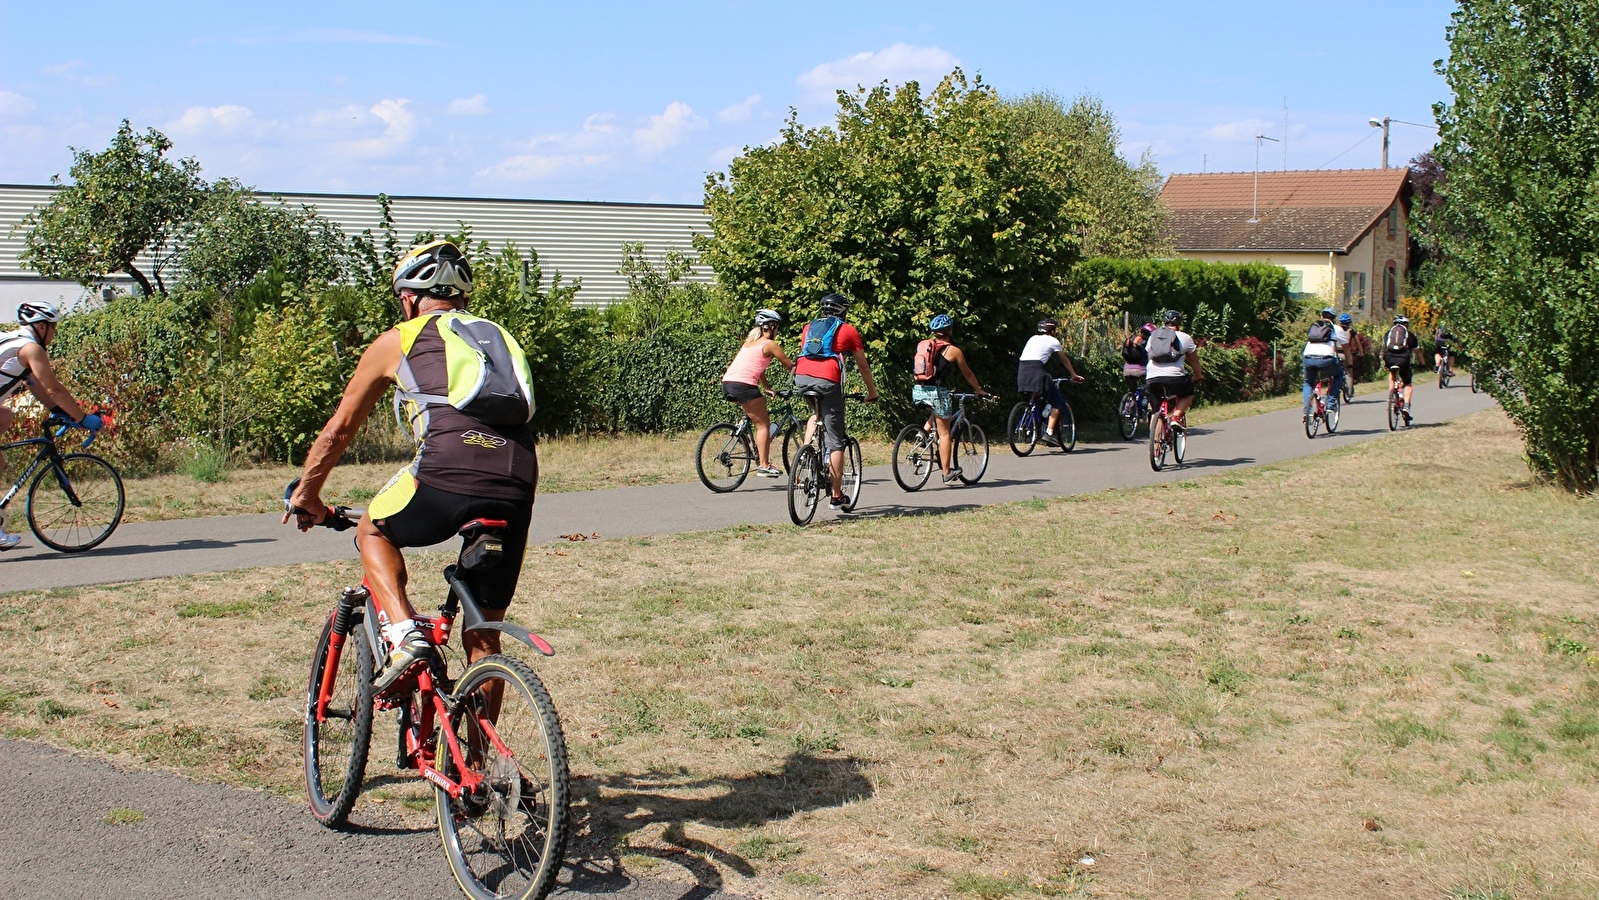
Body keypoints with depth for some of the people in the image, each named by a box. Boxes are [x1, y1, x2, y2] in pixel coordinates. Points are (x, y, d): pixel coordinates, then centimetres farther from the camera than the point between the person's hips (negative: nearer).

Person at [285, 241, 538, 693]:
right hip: (519, 482, 4)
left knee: (373, 533, 27)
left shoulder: (399, 340, 19)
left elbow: (338, 430, 27)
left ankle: (404, 634, 7)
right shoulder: (496, 335, 31)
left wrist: (307, 494, 42)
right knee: (484, 633, 18)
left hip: (449, 469, -4)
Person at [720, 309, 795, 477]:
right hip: (743, 385, -8)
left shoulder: (750, 341, 24)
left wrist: (767, 388, 34)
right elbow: (790, 367, 6)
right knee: (763, 424, 2)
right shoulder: (770, 345, 1)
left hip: (727, 383, 8)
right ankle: (764, 466, -1)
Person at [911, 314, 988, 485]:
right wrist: (979, 391, 30)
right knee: (944, 432, 4)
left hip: (918, 391, 5)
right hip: (937, 392, -5)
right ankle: (947, 474, 6)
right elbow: (967, 374, 13)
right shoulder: (953, 350, 1)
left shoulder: (921, 346, 14)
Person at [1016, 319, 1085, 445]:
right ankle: (1049, 433, -8)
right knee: (1057, 402, 4)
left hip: (1021, 371, 6)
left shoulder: (1033, 338, 27)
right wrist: (1074, 375, 38)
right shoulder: (1053, 341, 12)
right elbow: (1065, 360, 24)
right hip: (1036, 371, -6)